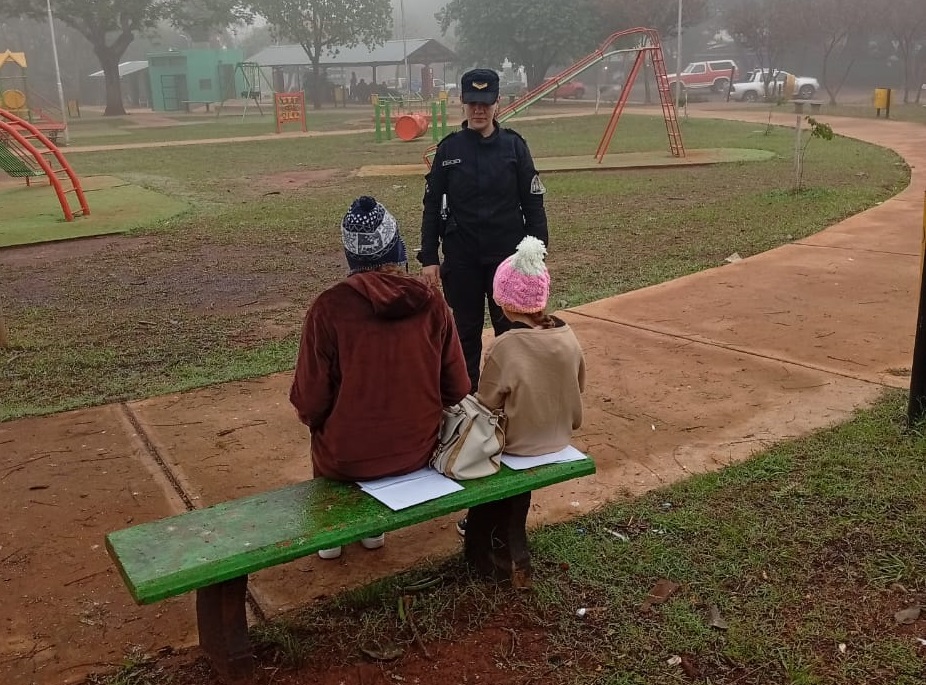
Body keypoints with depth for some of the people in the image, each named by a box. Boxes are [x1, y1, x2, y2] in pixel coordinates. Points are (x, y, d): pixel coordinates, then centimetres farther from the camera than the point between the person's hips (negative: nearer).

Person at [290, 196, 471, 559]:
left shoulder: (329, 306, -18)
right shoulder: (431, 302, -10)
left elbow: (310, 403, -14)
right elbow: (456, 389, -5)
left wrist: (313, 417, 10)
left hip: (346, 459, -2)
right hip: (418, 452, 2)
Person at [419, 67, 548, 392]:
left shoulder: (514, 145, -2)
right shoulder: (448, 149, 1)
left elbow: (533, 204, 0)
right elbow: (432, 206, 4)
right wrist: (429, 258, 0)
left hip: (507, 254, -1)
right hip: (461, 256, 1)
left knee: (510, 327, 5)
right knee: (466, 328, 11)